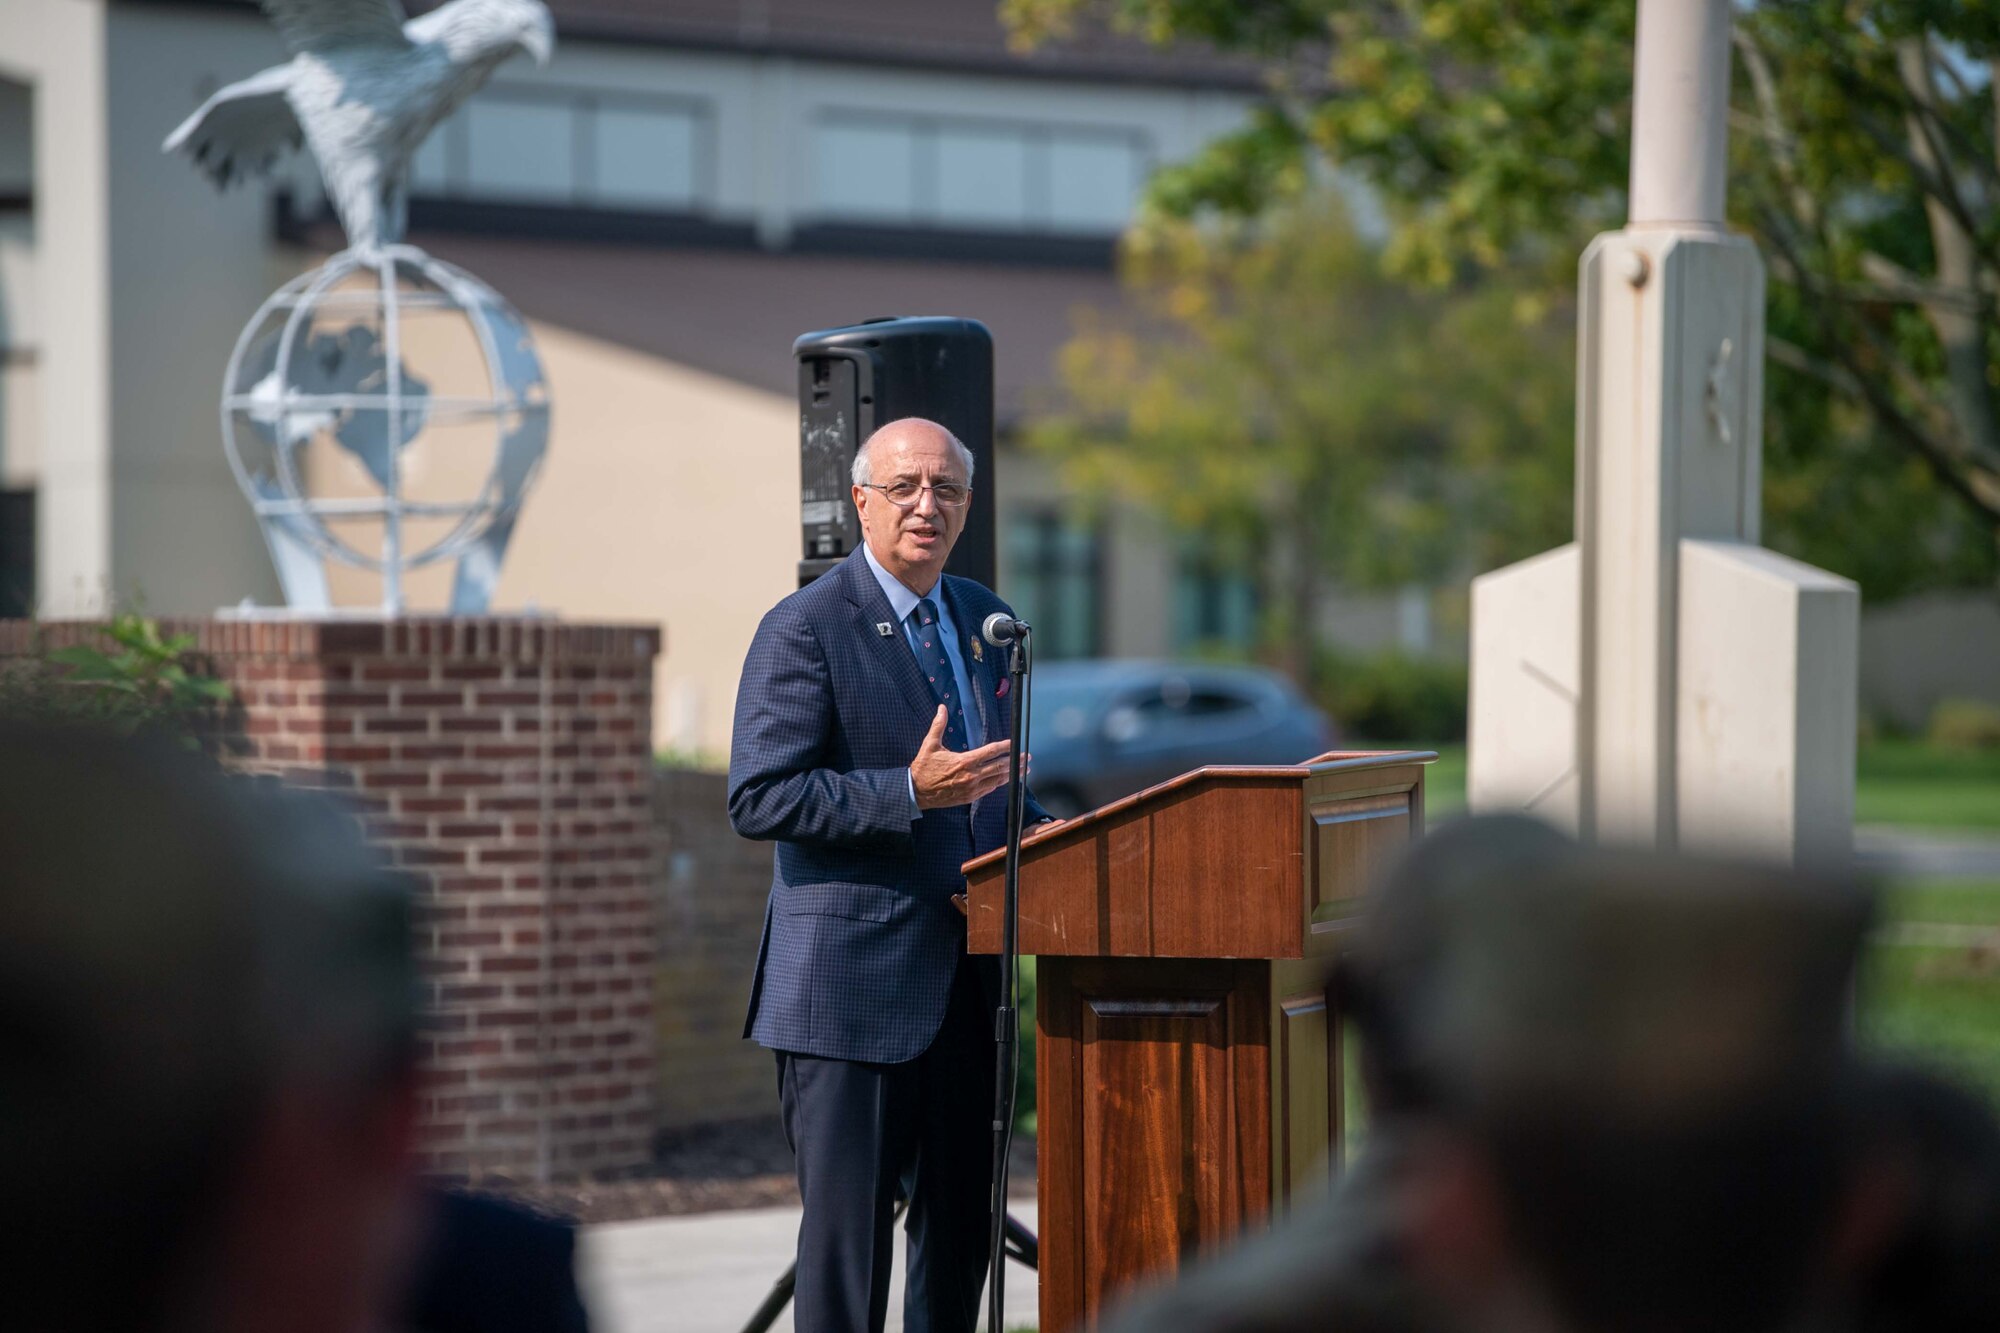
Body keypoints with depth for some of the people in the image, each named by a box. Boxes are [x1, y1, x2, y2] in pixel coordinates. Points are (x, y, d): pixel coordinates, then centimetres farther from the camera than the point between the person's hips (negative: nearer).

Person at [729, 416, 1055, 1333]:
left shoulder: (983, 619, 15)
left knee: (960, 1220, 11)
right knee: (847, 1228, -5)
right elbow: (758, 800, -15)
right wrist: (910, 793, -23)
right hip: (853, 983, -7)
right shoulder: (804, 629, -8)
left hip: (964, 980, 7)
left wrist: (1033, 827, 3)